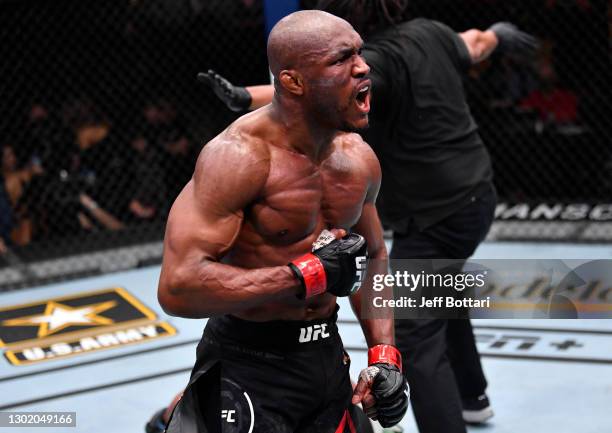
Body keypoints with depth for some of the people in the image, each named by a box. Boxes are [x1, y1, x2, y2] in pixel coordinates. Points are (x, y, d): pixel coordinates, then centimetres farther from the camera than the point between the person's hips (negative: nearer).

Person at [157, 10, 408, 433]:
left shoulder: (359, 157, 2)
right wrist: (310, 275, -24)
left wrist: (384, 354, 6)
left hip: (327, 355, 7)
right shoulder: (239, 155, -20)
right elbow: (178, 287, -28)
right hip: (249, 368, -6)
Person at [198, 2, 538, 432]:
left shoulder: (378, 61, -22)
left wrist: (247, 97, -53)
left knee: (416, 340, -12)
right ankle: (470, 396, 51)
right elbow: (474, 45, 24)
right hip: (475, 197, 10)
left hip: (435, 216, -10)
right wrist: (497, 35, 47)